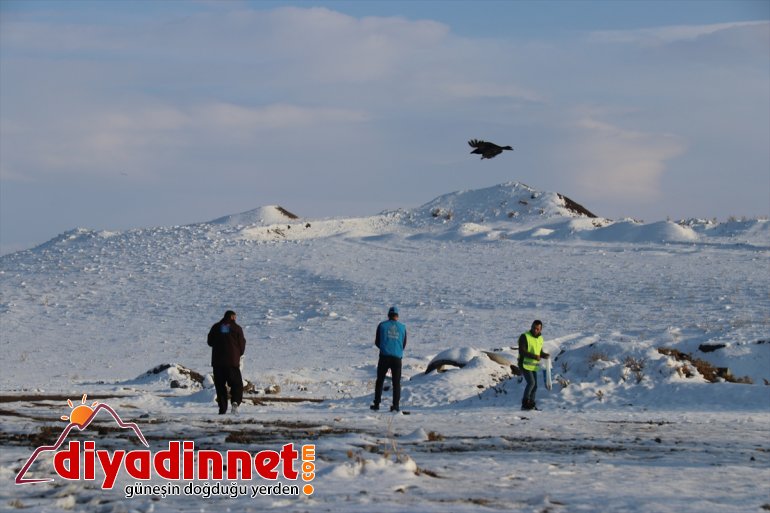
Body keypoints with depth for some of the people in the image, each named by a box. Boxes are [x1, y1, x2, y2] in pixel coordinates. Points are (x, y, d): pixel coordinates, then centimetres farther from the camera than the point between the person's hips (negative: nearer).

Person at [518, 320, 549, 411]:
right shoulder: (524, 337, -13)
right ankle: (525, 403, -14)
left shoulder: (540, 338, 10)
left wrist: (545, 355, -4)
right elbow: (522, 352, -20)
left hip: (533, 366, 7)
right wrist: (534, 356, -28)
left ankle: (531, 405, 16)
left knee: (534, 386, 8)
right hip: (525, 364, -7)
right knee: (531, 382, -20)